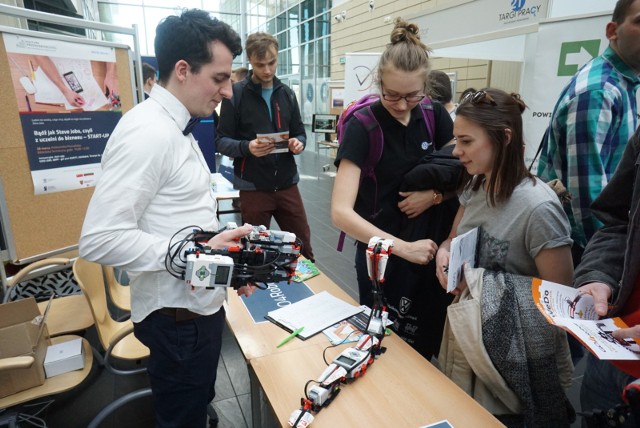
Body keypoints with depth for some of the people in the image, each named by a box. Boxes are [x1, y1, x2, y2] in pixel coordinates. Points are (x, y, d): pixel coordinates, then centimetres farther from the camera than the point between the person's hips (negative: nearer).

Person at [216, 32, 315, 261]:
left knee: (303, 244, 11)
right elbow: (222, 141, -5)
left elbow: (300, 132, 14)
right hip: (253, 186, -3)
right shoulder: (236, 93, -4)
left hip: (287, 183, 4)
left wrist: (298, 143, -10)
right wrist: (246, 147, -25)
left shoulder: (287, 93, 10)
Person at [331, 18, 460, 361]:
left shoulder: (434, 114, -4)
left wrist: (435, 195, -13)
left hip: (433, 249, 5)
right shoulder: (362, 126, -18)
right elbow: (341, 212, -27)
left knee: (425, 344, 20)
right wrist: (403, 247, -33)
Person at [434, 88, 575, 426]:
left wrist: (480, 281, -20)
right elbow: (454, 237, 11)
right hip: (467, 333, 6)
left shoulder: (538, 207, -25)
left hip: (512, 350, -6)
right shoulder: (475, 186, -3)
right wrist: (444, 253, -11)